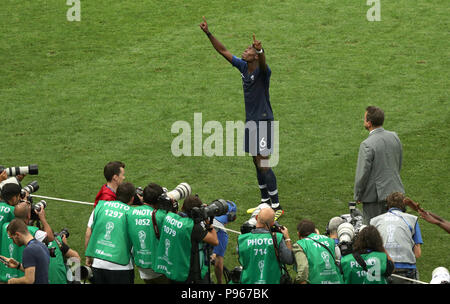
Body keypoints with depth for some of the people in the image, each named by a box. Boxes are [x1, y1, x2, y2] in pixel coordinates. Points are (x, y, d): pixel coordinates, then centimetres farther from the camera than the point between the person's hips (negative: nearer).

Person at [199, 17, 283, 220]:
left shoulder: (262, 71, -18)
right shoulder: (242, 66, 4)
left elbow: (263, 63, -42)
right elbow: (223, 51, 9)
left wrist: (259, 50, -63)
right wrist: (208, 33, 2)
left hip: (263, 121, -8)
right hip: (250, 121, 8)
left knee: (263, 165, -9)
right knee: (257, 163, 15)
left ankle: (277, 207, -4)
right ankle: (265, 202, 26)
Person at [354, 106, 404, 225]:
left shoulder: (367, 145, -22)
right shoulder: (394, 137, 0)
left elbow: (362, 173, -17)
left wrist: (357, 196, -4)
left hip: (375, 196, -7)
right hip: (395, 192, 7)